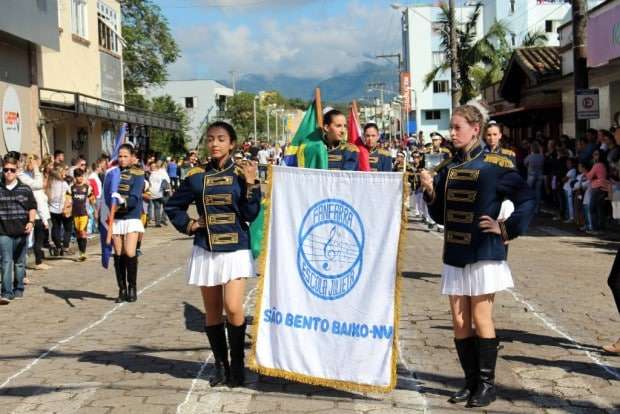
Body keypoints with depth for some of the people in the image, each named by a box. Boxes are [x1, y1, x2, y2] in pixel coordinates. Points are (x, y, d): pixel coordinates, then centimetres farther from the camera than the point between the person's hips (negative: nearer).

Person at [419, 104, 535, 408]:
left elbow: (527, 201, -3)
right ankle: (471, 382, 20)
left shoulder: (495, 165, -6)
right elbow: (440, 215, 11)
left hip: (484, 254, -5)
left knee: (481, 319, -1)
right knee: (460, 322, 7)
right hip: (454, 254, 5)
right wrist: (430, 192, -5)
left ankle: (487, 384, 12)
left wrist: (506, 229, -8)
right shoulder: (447, 168, 9)